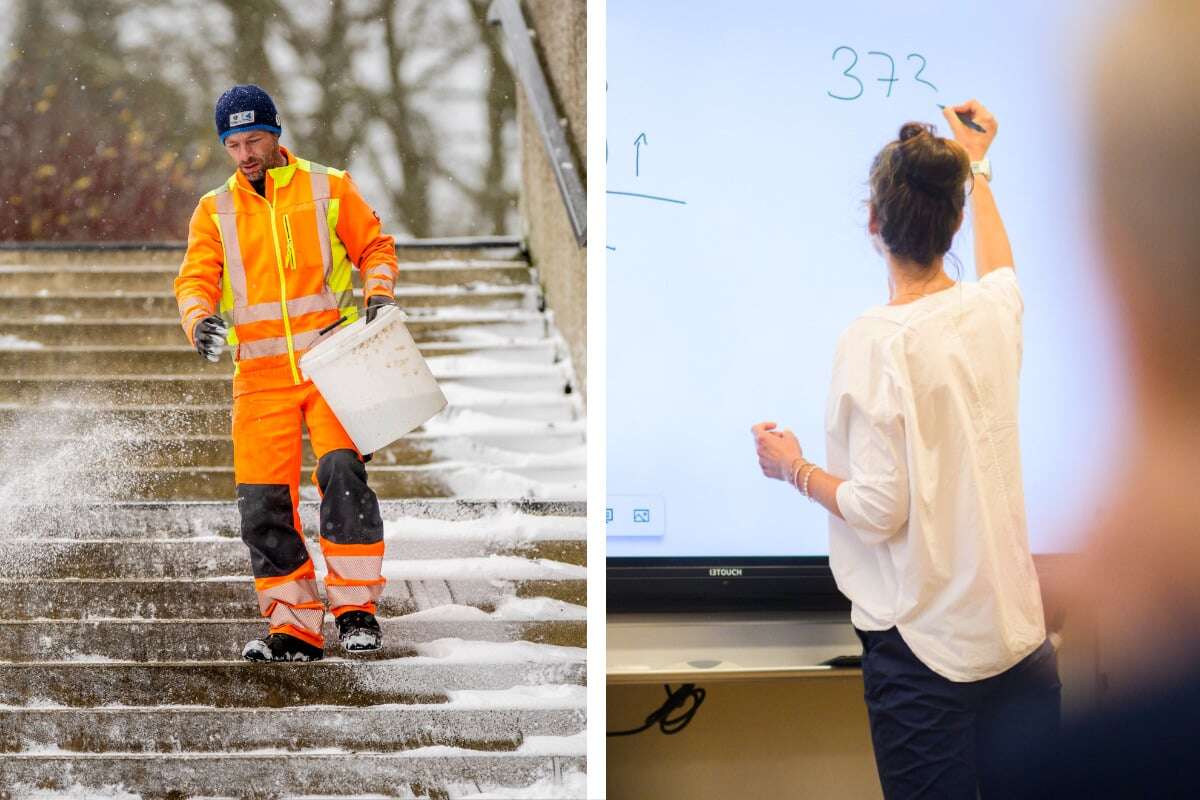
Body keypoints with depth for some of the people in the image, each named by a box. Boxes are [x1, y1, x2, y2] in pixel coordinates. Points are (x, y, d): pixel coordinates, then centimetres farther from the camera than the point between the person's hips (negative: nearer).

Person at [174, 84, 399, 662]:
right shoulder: (216, 210, 10)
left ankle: (355, 607, -11)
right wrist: (200, 321, -19)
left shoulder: (328, 189, 5)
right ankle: (294, 627, 4)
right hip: (261, 372, 3)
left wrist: (378, 297, -6)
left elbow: (375, 248, 13)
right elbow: (196, 278, 2)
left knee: (341, 472, -20)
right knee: (263, 500, -4)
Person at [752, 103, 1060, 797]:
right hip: (1019, 630, 5)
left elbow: (878, 512, -16)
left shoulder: (875, 343, -17)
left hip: (923, 642, -5)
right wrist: (977, 167, 43)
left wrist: (793, 467, 2)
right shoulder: (994, 311, 0)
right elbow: (1001, 270, 29)